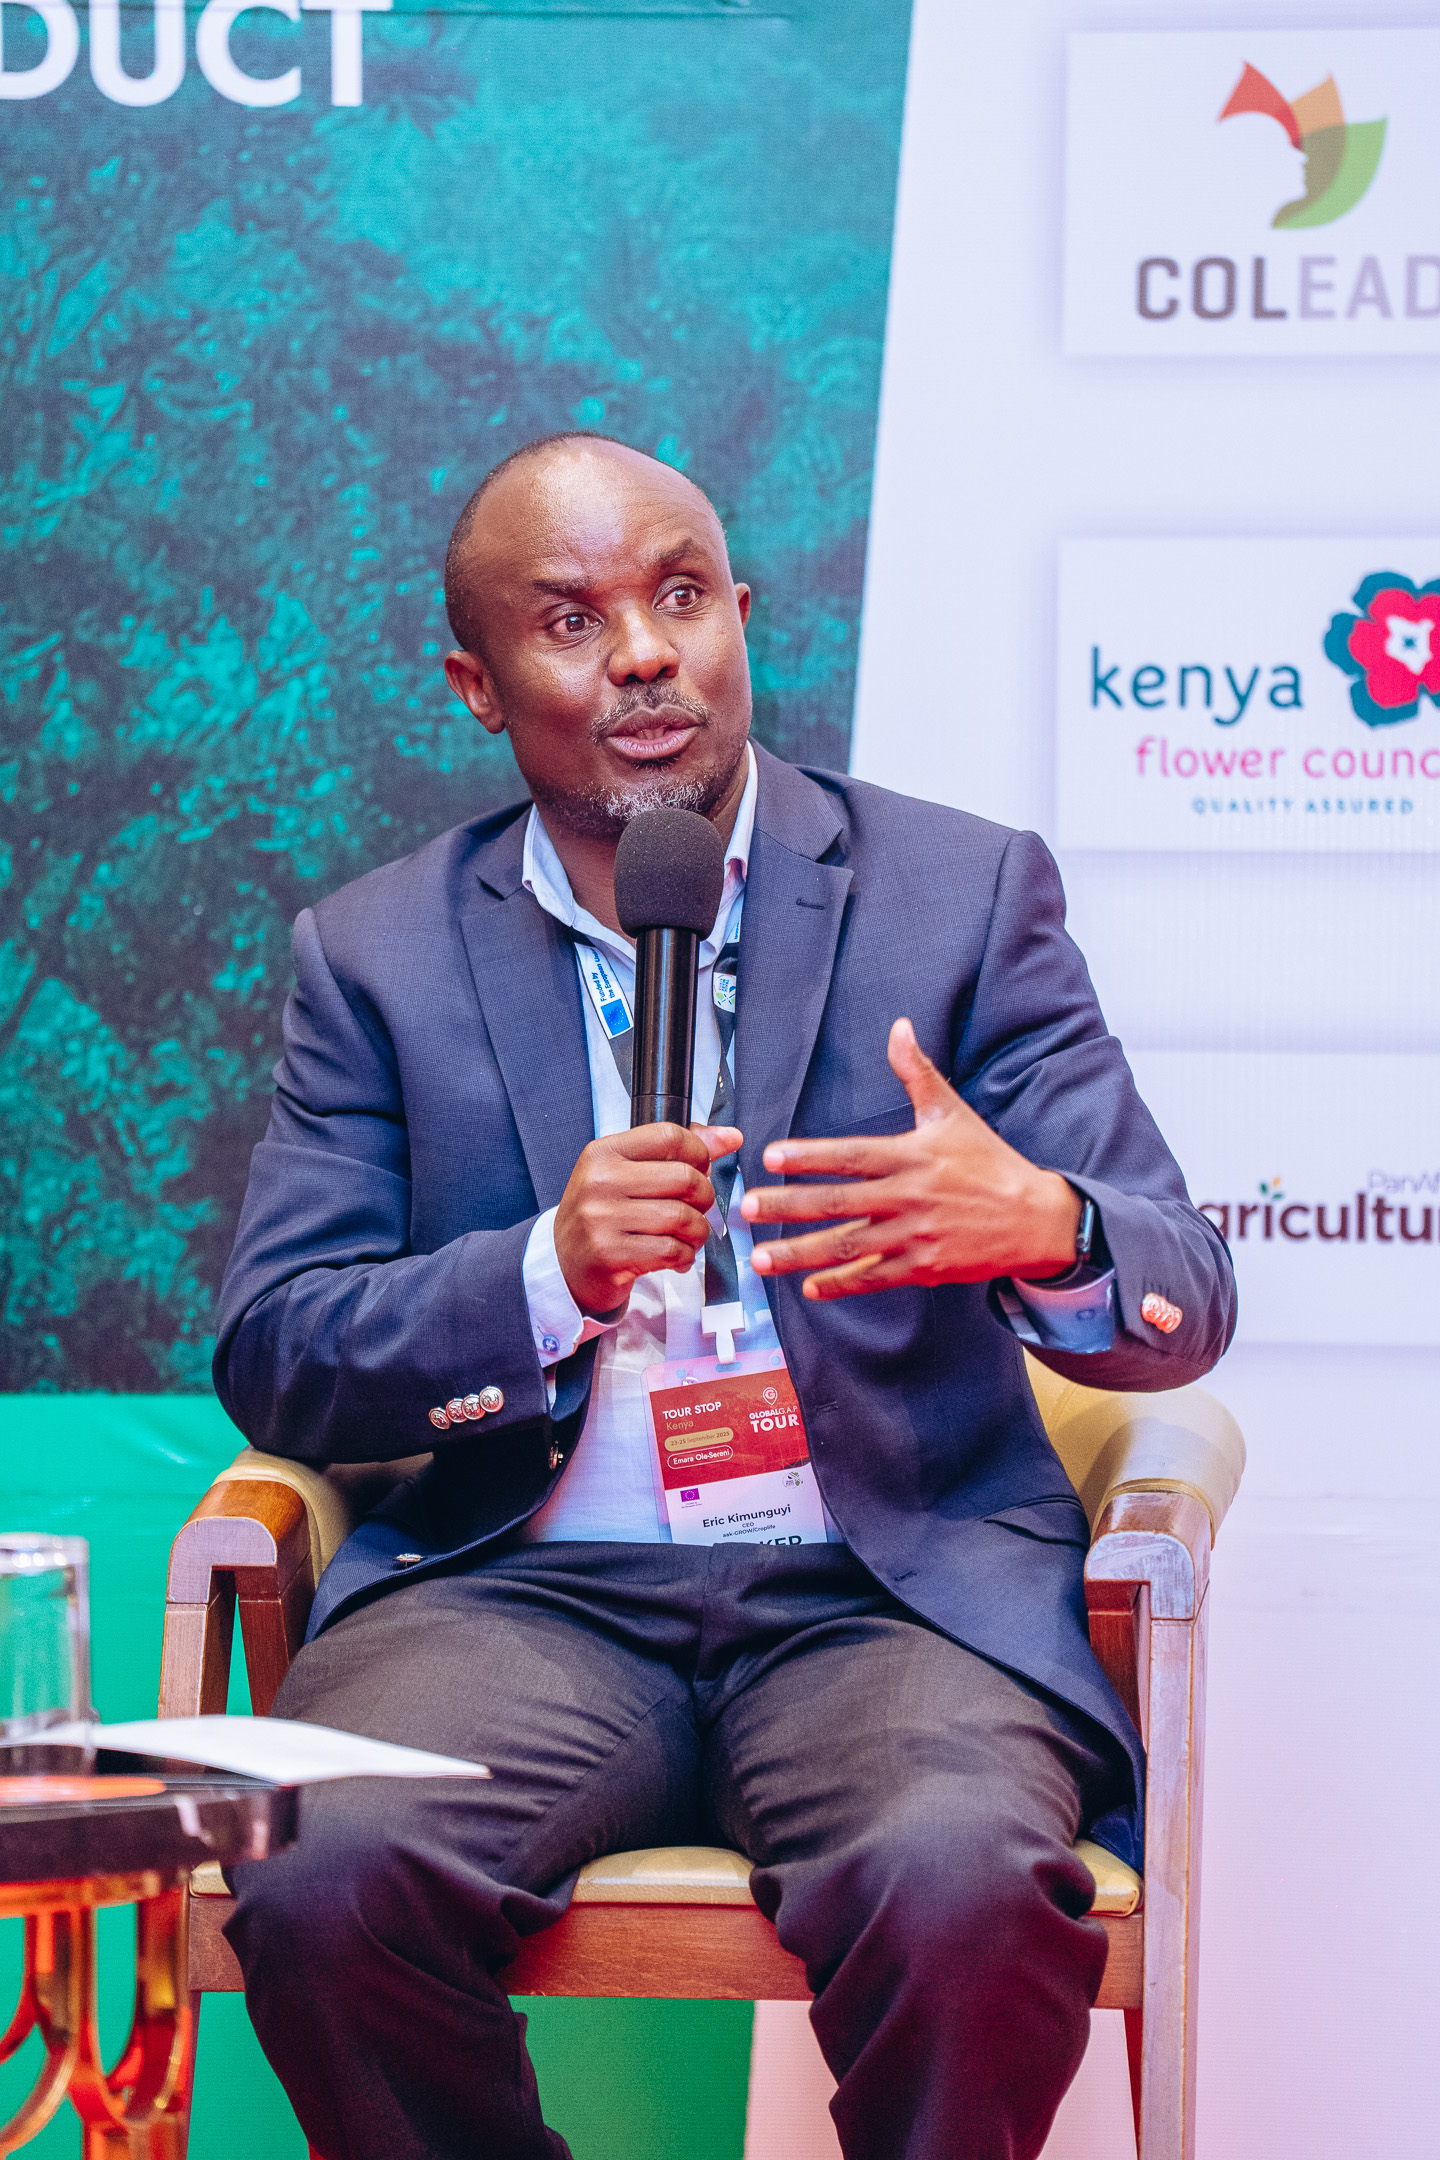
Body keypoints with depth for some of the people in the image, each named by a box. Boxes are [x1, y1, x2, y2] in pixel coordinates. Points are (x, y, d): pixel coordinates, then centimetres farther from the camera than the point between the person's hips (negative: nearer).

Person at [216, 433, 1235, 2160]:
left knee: (962, 1885, -34)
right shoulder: (377, 953, 13)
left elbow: (1187, 1305, 4)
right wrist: (552, 1273, -16)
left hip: (888, 1585, -1)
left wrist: (1042, 1229, -21)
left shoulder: (964, 895, 9)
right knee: (325, 1882, -30)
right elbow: (270, 1357, 4)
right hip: (521, 1593, 1)